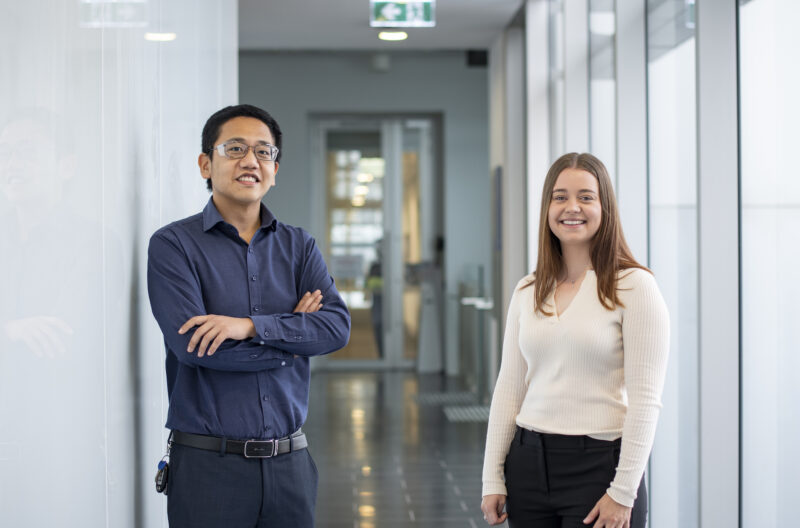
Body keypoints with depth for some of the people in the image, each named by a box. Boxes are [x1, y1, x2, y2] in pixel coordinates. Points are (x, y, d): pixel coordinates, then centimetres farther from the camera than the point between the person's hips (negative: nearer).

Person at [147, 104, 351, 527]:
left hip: (289, 459, 4)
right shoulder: (173, 245, -3)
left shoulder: (298, 246, 9)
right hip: (207, 462, -3)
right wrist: (291, 341, -7)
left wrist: (252, 326, -19)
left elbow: (337, 327, -5)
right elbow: (190, 344, -16)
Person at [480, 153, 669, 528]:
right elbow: (509, 388, 11)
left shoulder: (634, 286, -6)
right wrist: (493, 479, 7)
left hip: (599, 465, -4)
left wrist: (623, 493, -13)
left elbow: (645, 398, -10)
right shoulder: (527, 292, 9)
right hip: (529, 464, 4)